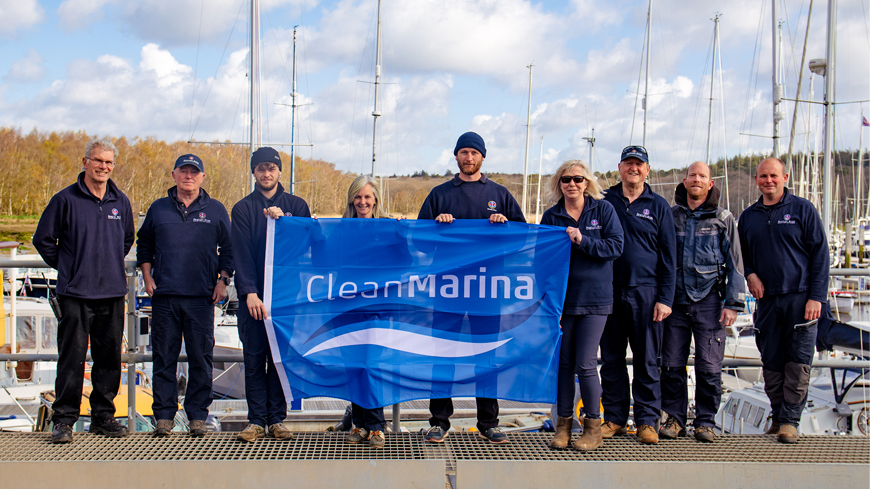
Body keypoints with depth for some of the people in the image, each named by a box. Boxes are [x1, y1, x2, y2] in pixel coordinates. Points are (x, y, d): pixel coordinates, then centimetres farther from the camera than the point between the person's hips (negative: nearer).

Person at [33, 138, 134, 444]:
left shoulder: (120, 202, 10)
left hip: (112, 293, 4)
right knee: (72, 358, -4)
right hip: (75, 293, -4)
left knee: (110, 358, 8)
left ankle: (103, 417, 18)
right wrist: (66, 266, 6)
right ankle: (64, 420, 4)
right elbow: (43, 239, 4)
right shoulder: (66, 200, -2)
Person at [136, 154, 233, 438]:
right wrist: (147, 277, 8)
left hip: (202, 297, -1)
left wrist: (223, 280, 0)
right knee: (164, 358, 3)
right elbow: (144, 245, 19)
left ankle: (197, 416, 9)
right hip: (164, 296, 1)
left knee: (201, 358, 1)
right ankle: (164, 416, 11)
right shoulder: (159, 209, 12)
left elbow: (229, 249, 10)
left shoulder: (215, 211, 8)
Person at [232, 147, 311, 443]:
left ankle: (277, 419, 10)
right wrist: (250, 292, -13)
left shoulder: (295, 205, 11)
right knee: (254, 359, 1)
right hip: (253, 295, 0)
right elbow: (241, 254, -2)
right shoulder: (243, 209, 8)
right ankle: (257, 420, 7)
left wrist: (281, 219, -13)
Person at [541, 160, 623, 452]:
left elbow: (615, 247, -4)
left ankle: (593, 427, 9)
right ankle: (564, 424, 18)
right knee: (563, 363, 5)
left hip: (594, 298, -2)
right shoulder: (551, 216, 7)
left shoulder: (603, 210, 2)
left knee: (585, 364, -5)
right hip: (561, 298, 2)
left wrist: (583, 241, -16)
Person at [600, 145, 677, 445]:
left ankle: (647, 420, 9)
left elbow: (668, 255, 5)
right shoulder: (605, 202, 9)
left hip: (645, 292, -1)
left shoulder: (658, 206, 7)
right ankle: (614, 418, 15)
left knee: (647, 361, 1)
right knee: (611, 359, 6)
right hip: (609, 292, 1)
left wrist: (665, 298, -3)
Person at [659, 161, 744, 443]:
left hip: (709, 303, -2)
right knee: (672, 366, 2)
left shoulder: (723, 219, 6)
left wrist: (733, 303, -3)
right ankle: (675, 419, 14)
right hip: (676, 301, 2)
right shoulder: (670, 216, 10)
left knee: (709, 367, -2)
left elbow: (735, 263, 5)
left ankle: (705, 422, 10)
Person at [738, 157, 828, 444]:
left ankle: (790, 420, 0)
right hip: (766, 299, 4)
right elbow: (741, 255, 24)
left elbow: (820, 255, -1)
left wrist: (816, 296, -9)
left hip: (800, 297, -3)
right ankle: (777, 417, 16)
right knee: (771, 363, 5)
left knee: (798, 362, -6)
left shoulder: (803, 210, 2)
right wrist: (750, 274, 2)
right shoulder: (748, 217, 13)